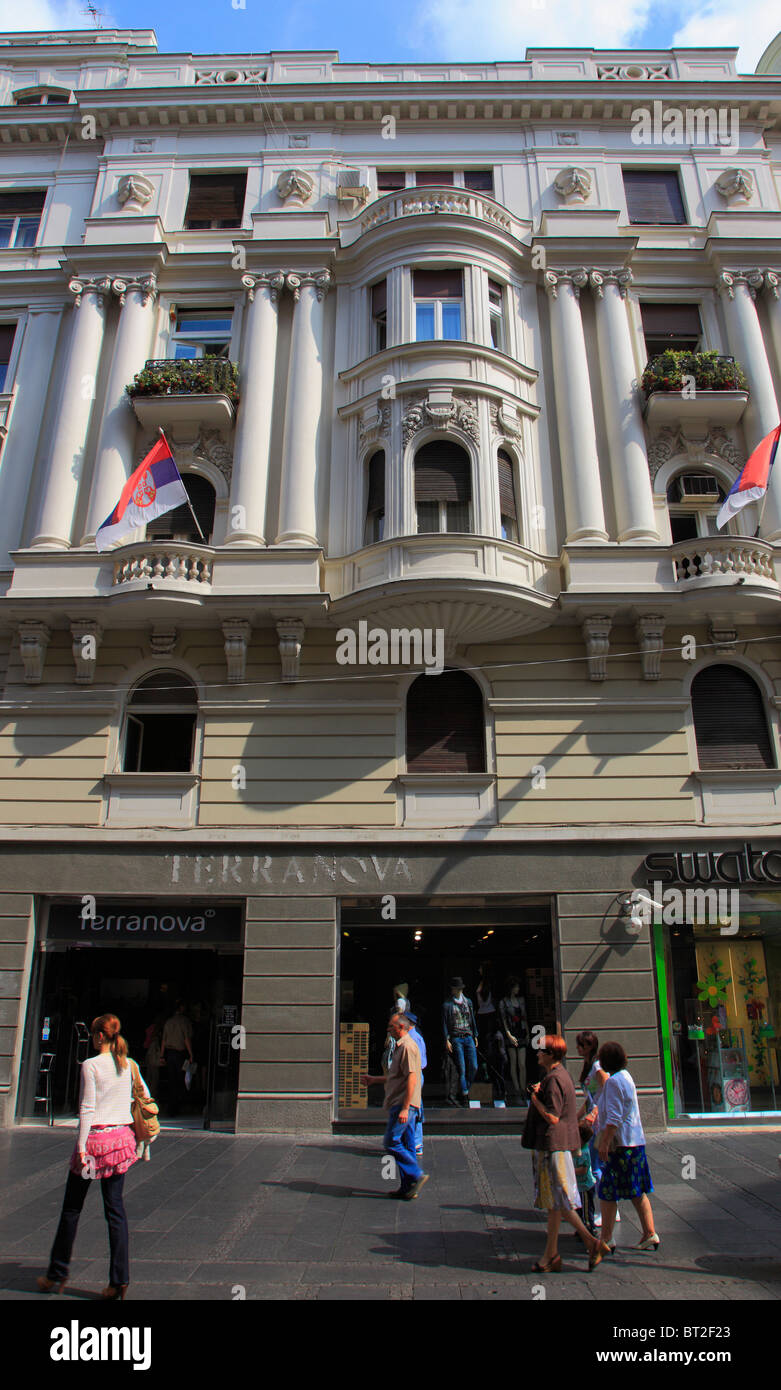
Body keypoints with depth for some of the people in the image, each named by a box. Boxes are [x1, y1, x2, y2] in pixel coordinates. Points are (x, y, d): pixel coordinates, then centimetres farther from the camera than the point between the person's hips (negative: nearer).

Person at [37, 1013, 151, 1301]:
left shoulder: (91, 1065, -11)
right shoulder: (129, 1065, 4)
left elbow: (87, 1110, -13)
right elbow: (146, 1098, 10)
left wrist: (81, 1146, -10)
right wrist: (138, 1136, 19)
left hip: (95, 1138, -5)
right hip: (121, 1137, 5)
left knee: (72, 1207, 13)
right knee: (115, 1207, 9)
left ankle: (57, 1274, 26)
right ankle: (119, 1280, 7)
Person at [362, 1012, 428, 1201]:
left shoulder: (407, 1046, -14)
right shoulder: (401, 1046, 18)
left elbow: (411, 1078, -21)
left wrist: (405, 1108, -24)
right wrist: (373, 1080, 28)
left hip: (403, 1104, -10)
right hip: (401, 1105, 10)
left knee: (391, 1143, -9)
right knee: (406, 1146, 11)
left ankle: (417, 1175, -4)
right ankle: (408, 1188, 14)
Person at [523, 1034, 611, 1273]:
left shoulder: (554, 1079, -19)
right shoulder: (562, 1075, 13)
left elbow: (552, 1117, -23)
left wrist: (534, 1097, -13)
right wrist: (539, 1093, 10)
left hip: (553, 1145, -11)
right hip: (556, 1145, 11)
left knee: (558, 1201, -2)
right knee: (553, 1202, 13)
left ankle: (592, 1242, 4)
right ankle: (551, 1255, 17)